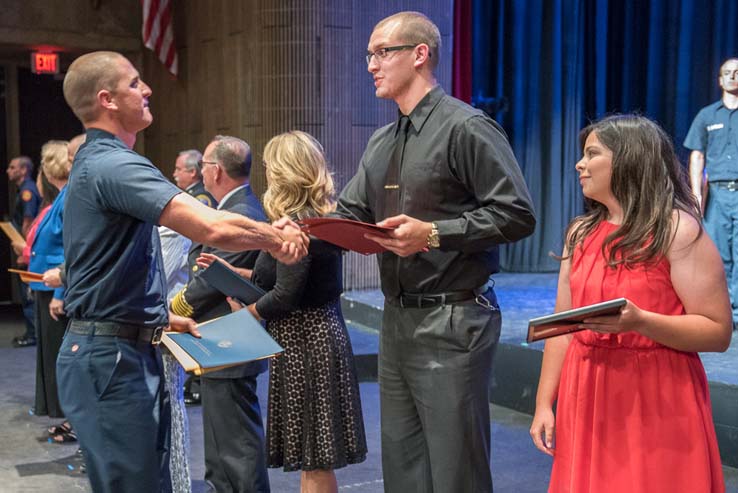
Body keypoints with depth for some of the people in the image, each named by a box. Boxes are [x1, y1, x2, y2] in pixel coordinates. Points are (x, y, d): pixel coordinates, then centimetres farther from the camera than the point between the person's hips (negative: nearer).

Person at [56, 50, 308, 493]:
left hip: (131, 349, 10)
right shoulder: (115, 164, -18)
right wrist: (276, 236, -11)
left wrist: (160, 316, 20)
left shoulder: (96, 161, 16)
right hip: (112, 356, -10)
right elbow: (215, 228, -28)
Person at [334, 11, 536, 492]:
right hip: (397, 319, 8)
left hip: (452, 322, -8)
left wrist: (434, 233, -22)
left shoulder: (466, 127, -11)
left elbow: (517, 214, -15)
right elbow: (348, 215, 14)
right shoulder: (381, 142, 14)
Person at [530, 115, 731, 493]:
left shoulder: (677, 230, -8)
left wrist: (639, 322, -25)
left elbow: (718, 332, -12)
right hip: (586, 399, 5)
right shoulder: (580, 233, 9)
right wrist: (544, 403, 6)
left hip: (656, 402, -5)